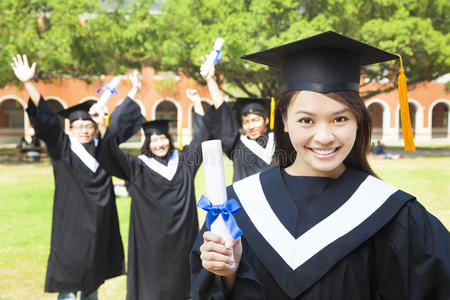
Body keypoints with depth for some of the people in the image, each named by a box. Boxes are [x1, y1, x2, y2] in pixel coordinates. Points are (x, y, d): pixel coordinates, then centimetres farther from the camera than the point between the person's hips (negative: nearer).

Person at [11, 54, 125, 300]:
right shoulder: (62, 149, -2)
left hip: (99, 225, 4)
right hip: (71, 224, -4)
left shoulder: (102, 148, 8)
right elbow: (46, 119, -12)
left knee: (93, 279, 15)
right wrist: (28, 84, -20)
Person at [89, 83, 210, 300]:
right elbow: (112, 151, -10)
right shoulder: (139, 166, 0)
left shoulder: (182, 160, 7)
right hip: (151, 235, -2)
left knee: (178, 280, 11)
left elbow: (201, 136, 12)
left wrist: (196, 102, 9)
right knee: (151, 280, 1)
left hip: (181, 235, 3)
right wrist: (101, 124, -25)